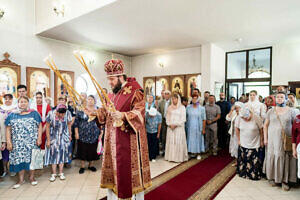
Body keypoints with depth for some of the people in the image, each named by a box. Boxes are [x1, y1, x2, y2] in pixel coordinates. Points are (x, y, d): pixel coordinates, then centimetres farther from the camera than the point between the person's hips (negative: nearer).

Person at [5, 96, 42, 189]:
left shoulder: (34, 113, 3)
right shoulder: (12, 115, 7)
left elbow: (40, 126, 1)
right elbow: (8, 129, 5)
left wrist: (39, 138, -7)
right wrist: (8, 142, -2)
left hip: (32, 142, -1)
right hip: (18, 143, 2)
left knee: (32, 158, 3)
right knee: (19, 159, 5)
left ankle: (31, 177, 18)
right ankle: (21, 179, 19)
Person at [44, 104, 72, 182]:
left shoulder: (67, 113, -14)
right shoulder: (51, 114, -18)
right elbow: (47, 127, -9)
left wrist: (70, 135, 8)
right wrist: (48, 140, -8)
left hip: (64, 137, 1)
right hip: (53, 137, -1)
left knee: (62, 153, 5)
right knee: (53, 153, 2)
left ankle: (61, 173, 14)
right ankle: (53, 174, 12)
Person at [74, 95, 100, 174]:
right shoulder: (81, 110, 0)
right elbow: (76, 122, 1)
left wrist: (100, 133, 2)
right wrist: (76, 133, -4)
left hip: (94, 135, 1)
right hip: (83, 135, -1)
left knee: (92, 150, 9)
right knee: (82, 150, 5)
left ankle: (91, 165, 27)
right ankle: (82, 166, 22)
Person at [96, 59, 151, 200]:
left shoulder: (134, 91, -11)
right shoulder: (113, 93, 14)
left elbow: (139, 113, -21)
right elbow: (106, 113, 22)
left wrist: (123, 115, -35)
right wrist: (96, 112, 6)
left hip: (129, 139, -7)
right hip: (113, 140, 8)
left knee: (130, 170, 3)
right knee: (112, 168, 14)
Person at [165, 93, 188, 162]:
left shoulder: (182, 107, -2)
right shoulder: (170, 107, 10)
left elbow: (183, 118, -6)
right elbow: (167, 117, 10)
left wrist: (176, 125, -12)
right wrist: (170, 124, -5)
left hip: (179, 127, -3)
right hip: (170, 127, 4)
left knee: (178, 141, -3)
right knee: (170, 141, 4)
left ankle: (179, 157, 5)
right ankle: (170, 157, 11)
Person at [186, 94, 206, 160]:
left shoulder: (202, 108, -6)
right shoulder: (188, 107, 0)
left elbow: (204, 119, -4)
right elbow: (186, 117, 6)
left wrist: (203, 129, -7)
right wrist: (186, 126, 3)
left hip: (198, 128, -2)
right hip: (190, 128, 2)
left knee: (198, 140, 6)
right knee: (191, 140, 7)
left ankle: (198, 154, 19)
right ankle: (193, 152, 22)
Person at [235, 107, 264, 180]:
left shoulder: (257, 118, -20)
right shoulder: (238, 118, -15)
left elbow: (261, 130, -7)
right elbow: (237, 129, 0)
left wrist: (262, 141, 1)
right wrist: (239, 140, 5)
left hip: (255, 145, -2)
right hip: (243, 144, 2)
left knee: (255, 162, 8)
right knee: (243, 160, 14)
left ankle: (255, 175, 30)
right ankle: (243, 173, 36)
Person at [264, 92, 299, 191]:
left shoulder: (291, 111, 2)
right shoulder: (271, 111, 6)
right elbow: (265, 125, 8)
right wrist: (265, 138, 3)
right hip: (272, 139, 1)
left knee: (286, 158, 1)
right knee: (272, 157, 4)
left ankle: (285, 180, 14)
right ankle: (272, 177, 18)